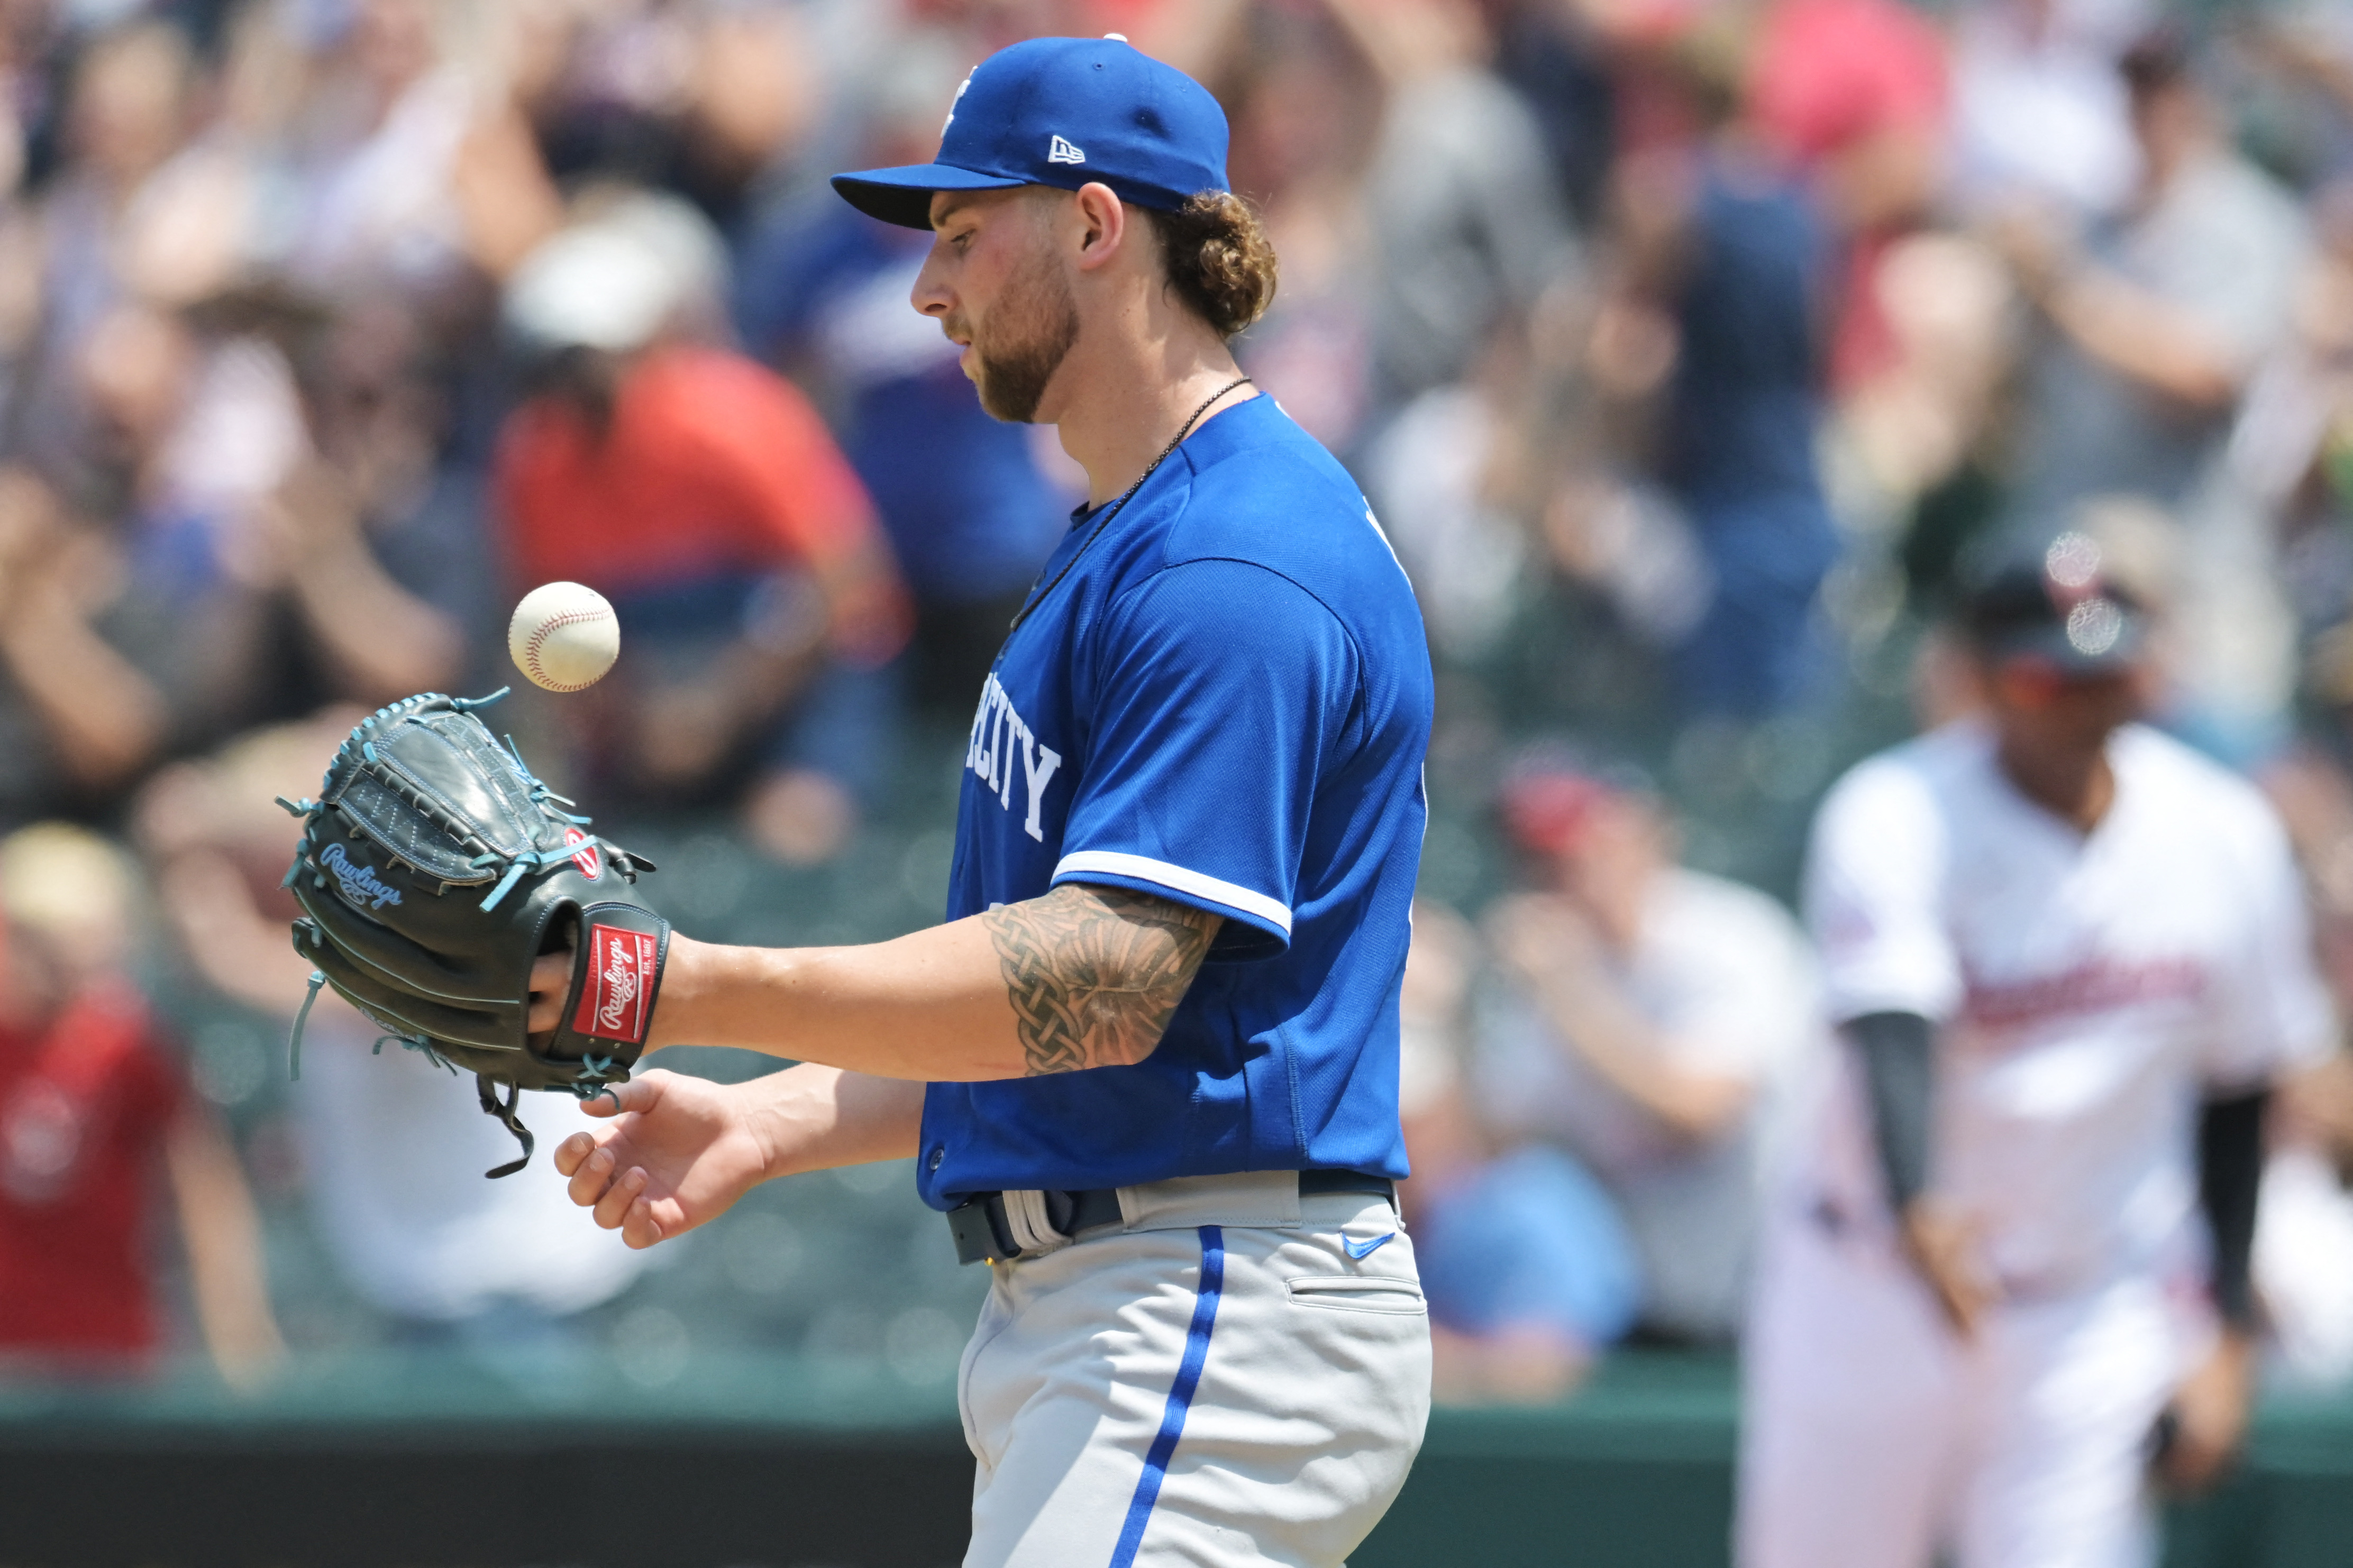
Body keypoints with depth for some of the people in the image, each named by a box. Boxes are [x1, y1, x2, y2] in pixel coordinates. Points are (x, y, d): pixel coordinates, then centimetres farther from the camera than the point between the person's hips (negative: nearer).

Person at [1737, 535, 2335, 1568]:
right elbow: (1890, 1035, -36)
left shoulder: (2223, 839, -6)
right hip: (1876, 1291, -2)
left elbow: (2236, 1094, 6)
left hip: (2097, 1316, 2)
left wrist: (2226, 1332, 2)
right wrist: (1916, 1214, -55)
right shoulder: (1894, 818, -19)